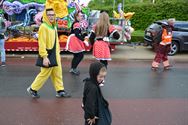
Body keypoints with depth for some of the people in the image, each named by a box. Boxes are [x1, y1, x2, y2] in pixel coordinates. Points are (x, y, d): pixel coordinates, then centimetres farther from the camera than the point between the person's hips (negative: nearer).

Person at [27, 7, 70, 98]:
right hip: (48, 55, -8)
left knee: (58, 73, 11)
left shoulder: (54, 26, 11)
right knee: (45, 74, 1)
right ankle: (32, 89, 18)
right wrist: (44, 57, -23)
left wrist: (58, 53, 18)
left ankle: (60, 91, 20)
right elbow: (42, 43, -20)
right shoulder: (43, 27, -16)